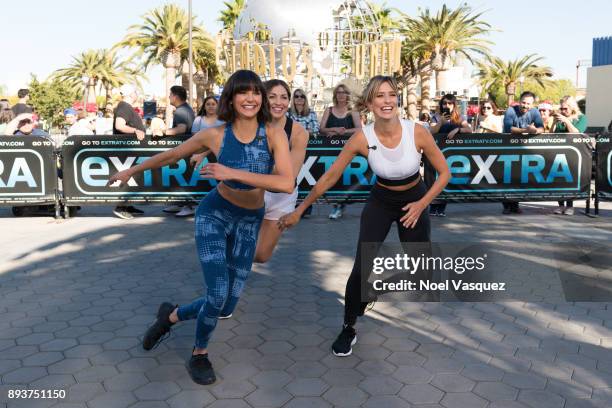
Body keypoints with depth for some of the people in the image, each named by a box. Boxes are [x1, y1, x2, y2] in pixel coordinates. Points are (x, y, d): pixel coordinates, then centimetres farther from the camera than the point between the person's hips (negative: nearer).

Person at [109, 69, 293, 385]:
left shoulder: (274, 134, -15)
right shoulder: (215, 135, -13)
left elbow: (287, 183, -28)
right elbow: (171, 156, 4)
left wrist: (234, 173, -32)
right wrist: (132, 171, 15)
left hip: (249, 222, 2)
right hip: (214, 215, -2)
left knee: (226, 307, 5)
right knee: (218, 294, -14)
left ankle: (171, 316, 36)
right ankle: (199, 354, 18)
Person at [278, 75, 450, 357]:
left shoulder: (418, 132, -25)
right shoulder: (362, 138, -24)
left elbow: (444, 173, -11)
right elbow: (329, 177, -16)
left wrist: (422, 205, -20)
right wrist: (299, 211, -12)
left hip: (415, 200, 1)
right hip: (380, 201, -1)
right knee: (361, 269, -11)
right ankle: (348, 329, 9)